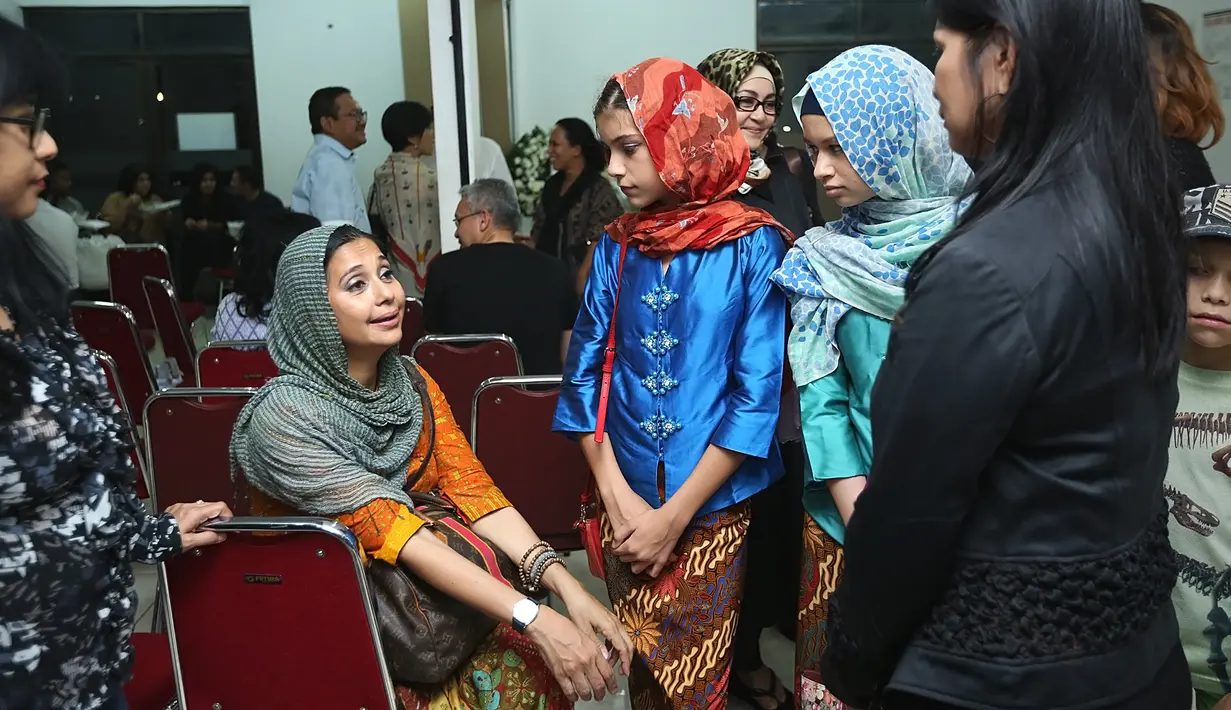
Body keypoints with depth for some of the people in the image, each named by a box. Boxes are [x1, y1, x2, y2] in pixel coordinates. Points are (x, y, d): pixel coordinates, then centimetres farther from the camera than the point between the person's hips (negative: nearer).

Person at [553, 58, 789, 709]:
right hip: (626, 506, 3)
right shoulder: (616, 246, 1)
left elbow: (756, 393, -14)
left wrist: (675, 515, -14)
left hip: (712, 508, -3)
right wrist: (617, 495, -8)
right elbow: (586, 374, 1)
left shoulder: (753, 245, -11)